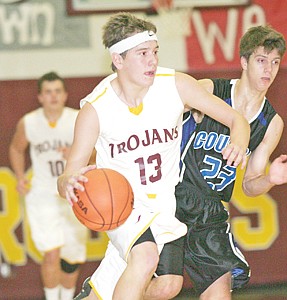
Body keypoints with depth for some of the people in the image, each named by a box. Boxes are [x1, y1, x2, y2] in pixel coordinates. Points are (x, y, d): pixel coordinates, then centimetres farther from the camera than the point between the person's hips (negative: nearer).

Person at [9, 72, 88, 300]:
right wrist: (20, 177, 1)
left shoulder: (79, 120, -11)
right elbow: (16, 148, 14)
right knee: (52, 254, -15)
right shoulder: (28, 123, -7)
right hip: (42, 196, -1)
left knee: (72, 259, 9)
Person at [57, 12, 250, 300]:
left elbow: (236, 119, -3)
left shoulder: (176, 86, -10)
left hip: (164, 208, 4)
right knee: (146, 255, -35)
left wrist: (238, 143, -28)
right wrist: (68, 184, -40)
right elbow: (67, 177, -13)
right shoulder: (95, 110, -16)